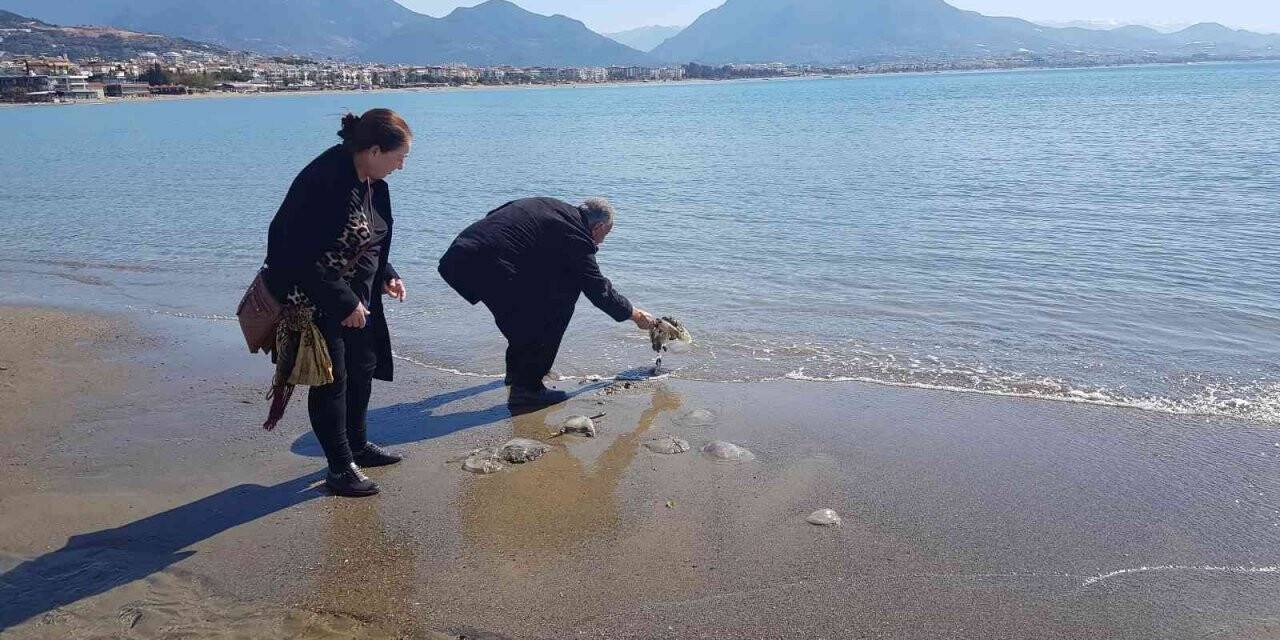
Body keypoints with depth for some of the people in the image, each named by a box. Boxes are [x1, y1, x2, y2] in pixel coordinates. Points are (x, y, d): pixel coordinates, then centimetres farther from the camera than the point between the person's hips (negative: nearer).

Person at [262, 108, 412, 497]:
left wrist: (386, 275, 2)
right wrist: (344, 302, -24)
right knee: (331, 379, -1)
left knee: (363, 366, 17)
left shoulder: (372, 182, 2)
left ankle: (357, 445, 36)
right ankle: (340, 468, 11)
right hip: (314, 299, -9)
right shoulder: (326, 181, -27)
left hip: (355, 298, 9)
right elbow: (305, 257, -27)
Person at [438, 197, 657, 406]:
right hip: (487, 267, -9)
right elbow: (598, 289, 6)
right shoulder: (576, 236, -1)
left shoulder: (551, 206, 23)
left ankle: (517, 370, 38)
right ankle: (527, 387, 2)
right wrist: (635, 314, 20)